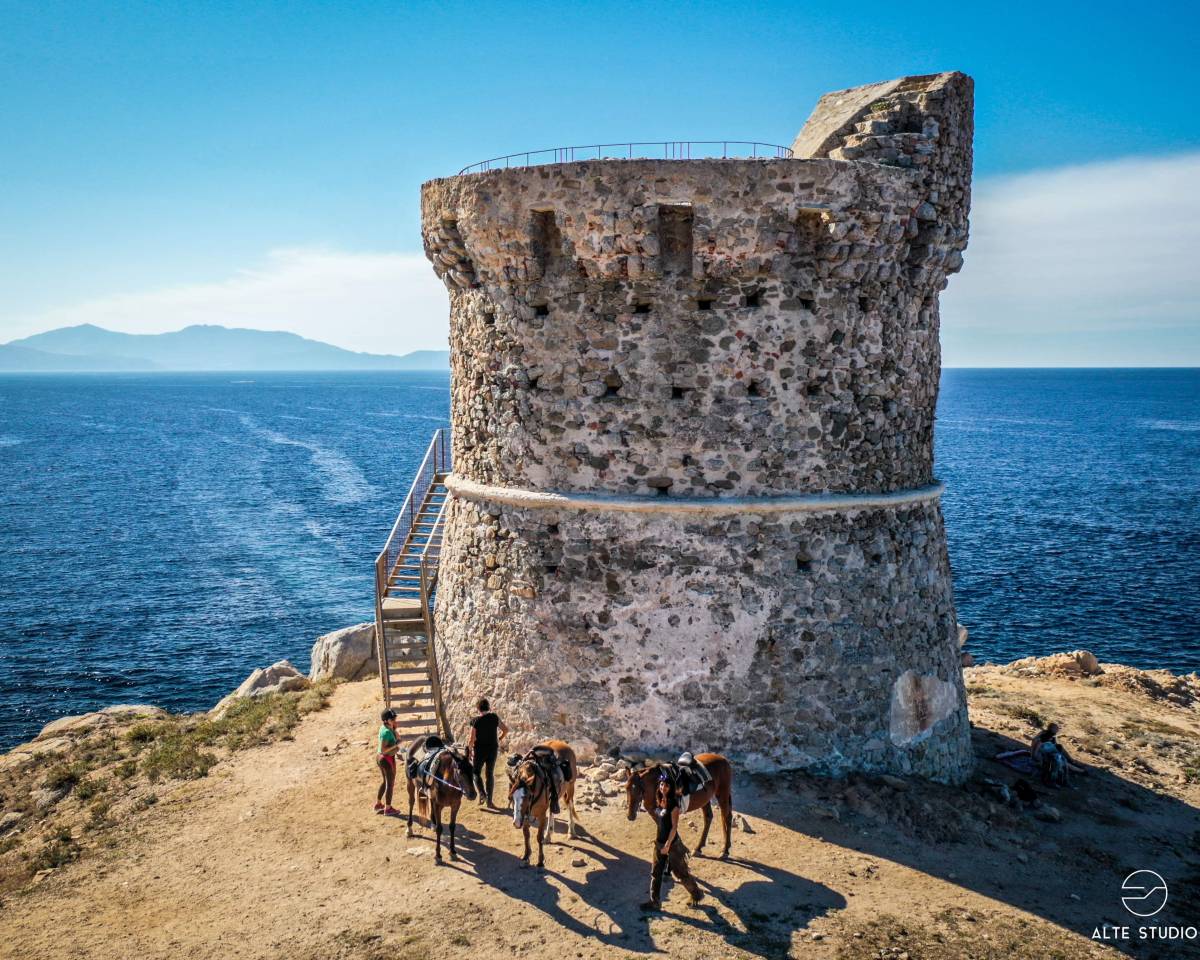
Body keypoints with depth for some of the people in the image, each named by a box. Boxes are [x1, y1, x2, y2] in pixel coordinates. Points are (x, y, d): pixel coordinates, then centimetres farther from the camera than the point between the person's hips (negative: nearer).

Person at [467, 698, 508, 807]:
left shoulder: (476, 721, -14)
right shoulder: (494, 718, -4)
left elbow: (471, 739, -13)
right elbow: (505, 730, 3)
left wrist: (469, 751, 1)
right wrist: (499, 739, 18)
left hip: (480, 750, -3)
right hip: (493, 749, 3)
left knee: (476, 773, 14)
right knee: (490, 774, 12)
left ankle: (482, 794, -7)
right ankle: (489, 800, 12)